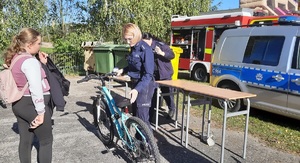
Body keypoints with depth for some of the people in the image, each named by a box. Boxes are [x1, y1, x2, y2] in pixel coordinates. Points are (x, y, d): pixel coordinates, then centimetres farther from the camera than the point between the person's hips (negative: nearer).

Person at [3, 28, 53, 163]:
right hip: (32, 105, -9)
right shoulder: (30, 61, -18)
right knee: (46, 140, 5)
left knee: (25, 140, 16)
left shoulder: (14, 58, 10)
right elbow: (36, 88, -23)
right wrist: (41, 112, -21)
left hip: (19, 104, 9)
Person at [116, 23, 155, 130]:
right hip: (135, 83, 9)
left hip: (144, 86, -9)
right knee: (135, 115, 18)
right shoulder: (133, 48, 6)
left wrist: (137, 89, -34)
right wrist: (123, 70, 7)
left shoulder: (145, 49, -20)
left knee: (142, 117, -8)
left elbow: (148, 74, -24)